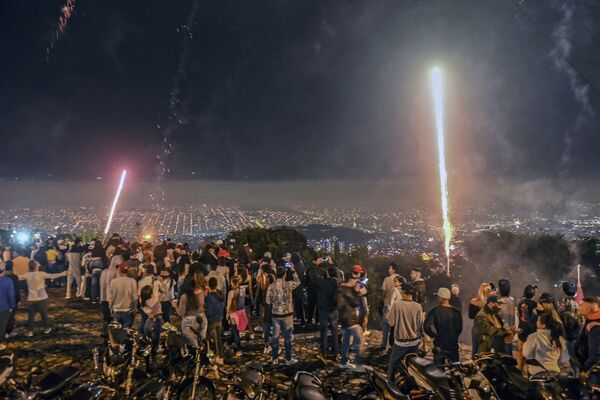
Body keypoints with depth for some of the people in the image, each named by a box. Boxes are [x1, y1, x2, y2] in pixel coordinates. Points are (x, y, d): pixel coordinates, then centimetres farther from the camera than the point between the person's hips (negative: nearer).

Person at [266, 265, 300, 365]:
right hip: (287, 314, -3)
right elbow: (298, 282, 7)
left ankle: (275, 359, 22)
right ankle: (288, 359, 17)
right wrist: (293, 271, 11)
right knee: (288, 337, 10)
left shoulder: (271, 286, -8)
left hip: (275, 314, 3)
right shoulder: (288, 284, -15)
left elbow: (268, 301, -2)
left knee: (275, 336, 14)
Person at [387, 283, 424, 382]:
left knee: (393, 364, 15)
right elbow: (420, 325, -1)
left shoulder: (397, 303, -15)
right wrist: (420, 338, 14)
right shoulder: (418, 306, -8)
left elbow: (391, 322, -10)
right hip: (414, 342, 2)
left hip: (400, 341, -2)